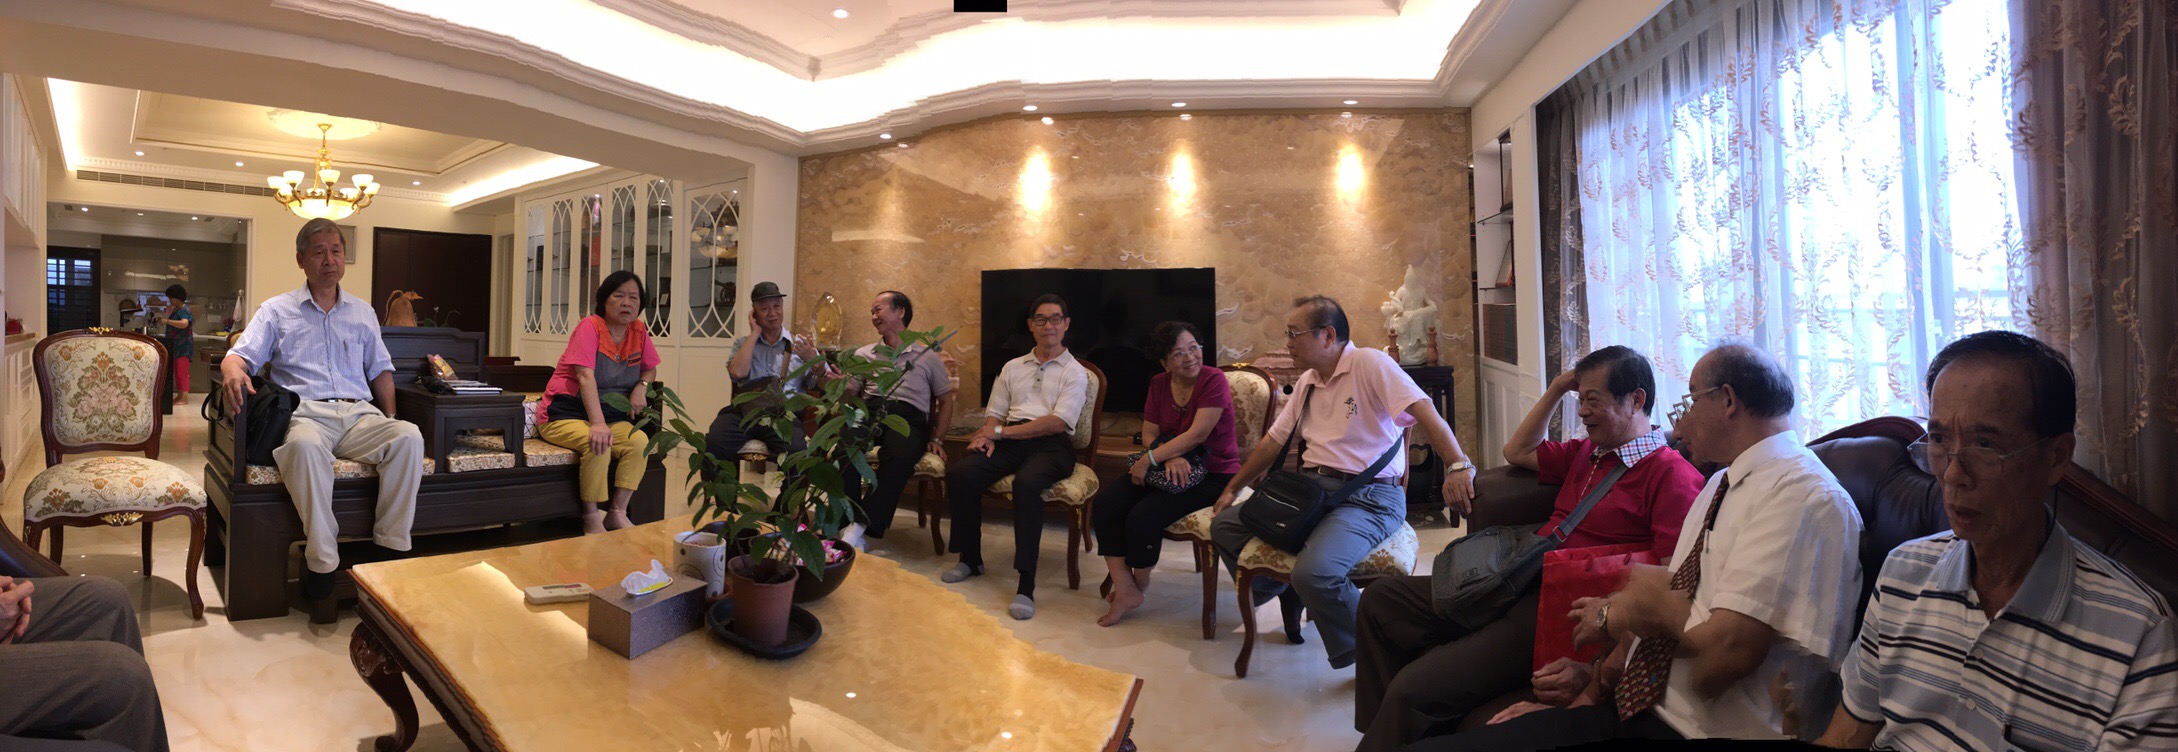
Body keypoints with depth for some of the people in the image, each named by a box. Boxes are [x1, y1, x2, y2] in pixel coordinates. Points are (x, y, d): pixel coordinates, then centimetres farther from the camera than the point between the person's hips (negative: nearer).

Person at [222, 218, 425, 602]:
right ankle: (322, 561, -32)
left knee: (409, 436, -32)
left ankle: (392, 549, -28)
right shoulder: (277, 310, 17)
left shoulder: (362, 312, 24)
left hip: (359, 414, 2)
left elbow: (381, 369, 24)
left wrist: (389, 419, 10)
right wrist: (233, 370, -20)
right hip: (306, 412, -2)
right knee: (306, 445, -40)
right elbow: (241, 354, 6)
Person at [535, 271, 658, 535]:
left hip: (611, 415, 5)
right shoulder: (590, 326, -14)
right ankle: (591, 521, -19)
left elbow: (650, 369, 17)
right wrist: (597, 424, -38)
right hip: (565, 413, -5)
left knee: (640, 441, -22)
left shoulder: (639, 331, 4)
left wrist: (641, 386, -10)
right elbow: (586, 377, -26)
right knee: (598, 444, -33)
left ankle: (618, 514, -12)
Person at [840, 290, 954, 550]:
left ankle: (862, 525, -39)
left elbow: (945, 400, 20)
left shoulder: (927, 356, 19)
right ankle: (848, 522, -36)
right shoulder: (863, 354, 26)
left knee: (898, 454, -39)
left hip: (909, 418, -2)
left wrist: (935, 438, 7)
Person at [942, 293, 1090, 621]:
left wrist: (1001, 431, -9)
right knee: (959, 473, -23)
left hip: (1051, 445, -4)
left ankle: (1026, 585, -33)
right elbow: (995, 413, 19)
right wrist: (989, 434, -7)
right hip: (1009, 443, 4)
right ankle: (970, 559, -3)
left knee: (1026, 482, -38)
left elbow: (1058, 422, -6)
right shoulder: (1013, 367, 24)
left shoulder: (1074, 372, 7)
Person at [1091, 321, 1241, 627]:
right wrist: (1169, 457, -20)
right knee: (1104, 505, -13)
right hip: (1169, 469, 7)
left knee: (1143, 516, -25)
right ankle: (1125, 590, -7)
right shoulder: (1159, 383, 7)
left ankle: (1140, 579, 7)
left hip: (1213, 474, -6)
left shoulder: (1214, 380, -13)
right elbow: (1149, 433, 2)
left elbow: (1198, 433, -22)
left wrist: (1149, 458, -25)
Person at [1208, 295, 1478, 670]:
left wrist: (1458, 465, -37)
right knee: (1224, 525, 2)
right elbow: (1273, 441, 21)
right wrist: (1232, 489, 24)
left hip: (1369, 497, -8)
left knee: (1314, 572, -34)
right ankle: (1271, 590, 27)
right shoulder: (1306, 382, 16)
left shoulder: (1369, 363, -9)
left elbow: (1424, 410, -22)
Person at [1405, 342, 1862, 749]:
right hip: (1627, 706, 8)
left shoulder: (1800, 494, -14)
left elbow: (1724, 655, -23)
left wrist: (1657, 600, -4)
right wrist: (1597, 684, 4)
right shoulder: (1720, 484, 16)